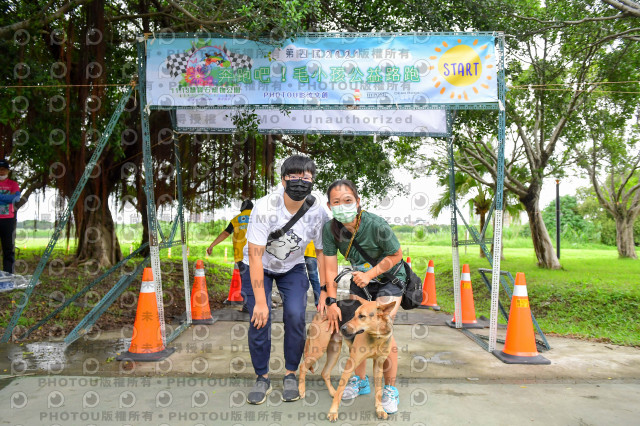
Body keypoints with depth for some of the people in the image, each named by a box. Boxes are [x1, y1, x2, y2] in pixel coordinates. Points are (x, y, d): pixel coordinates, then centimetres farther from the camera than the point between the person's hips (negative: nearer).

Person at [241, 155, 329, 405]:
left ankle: (291, 374, 7)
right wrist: (260, 301, -29)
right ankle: (262, 378, 7)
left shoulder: (317, 212, -22)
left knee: (295, 316, -15)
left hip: (293, 267, 2)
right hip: (259, 266, -2)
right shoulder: (265, 208, -31)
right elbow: (255, 255, -29)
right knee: (259, 318, -13)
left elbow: (323, 253, -10)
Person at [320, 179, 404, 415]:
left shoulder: (376, 225, -33)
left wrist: (369, 274, -24)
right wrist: (331, 301, -19)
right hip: (360, 278, 4)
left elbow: (396, 255, -18)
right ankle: (360, 380, 24)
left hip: (388, 278, -4)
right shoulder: (330, 228, -21)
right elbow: (331, 268, -15)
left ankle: (390, 389, 5)